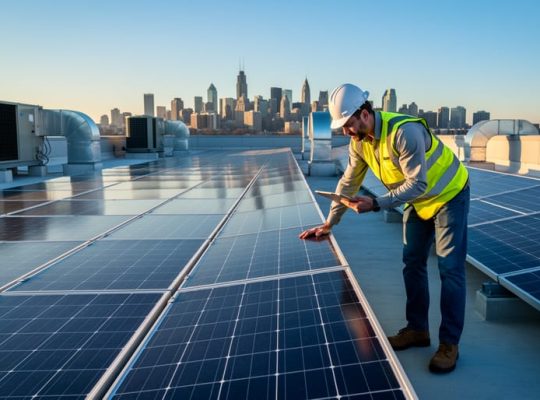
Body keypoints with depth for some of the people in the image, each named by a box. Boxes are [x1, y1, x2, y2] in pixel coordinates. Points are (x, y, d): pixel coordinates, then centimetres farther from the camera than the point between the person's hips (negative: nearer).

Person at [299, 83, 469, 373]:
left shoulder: (404, 132, -34)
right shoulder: (359, 142, -9)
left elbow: (417, 184, -33)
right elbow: (348, 183, 1)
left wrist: (376, 204, -38)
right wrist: (329, 223, 1)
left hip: (448, 194, -8)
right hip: (417, 201, 8)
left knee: (450, 269, -6)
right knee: (413, 264, 10)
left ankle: (449, 343, 2)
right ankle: (417, 329, 23)